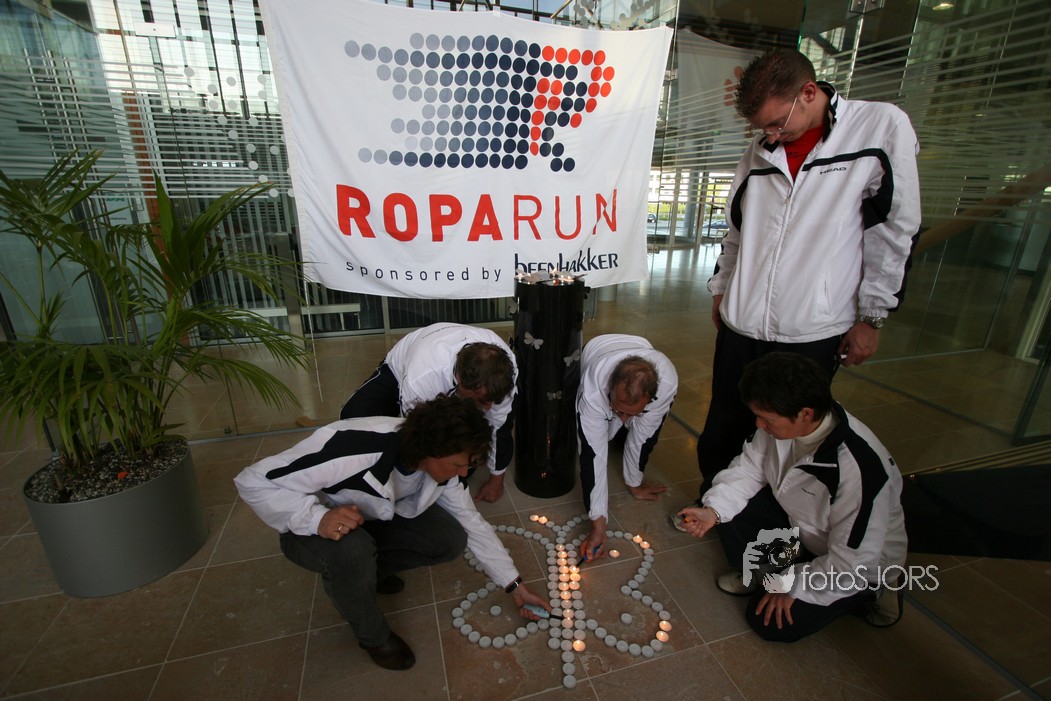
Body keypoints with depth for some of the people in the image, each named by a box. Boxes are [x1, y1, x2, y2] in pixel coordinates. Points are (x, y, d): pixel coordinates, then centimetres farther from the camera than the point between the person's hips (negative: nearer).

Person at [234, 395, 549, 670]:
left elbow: (472, 522, -6)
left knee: (451, 540, -14)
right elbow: (253, 481, -31)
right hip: (313, 527, -4)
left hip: (376, 520, 5)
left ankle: (368, 569, 12)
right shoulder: (353, 448, -40)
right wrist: (317, 517, -44)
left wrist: (515, 585, -2)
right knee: (351, 551, -37)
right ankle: (372, 635, -4)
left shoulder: (440, 464, -19)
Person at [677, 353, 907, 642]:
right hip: (797, 521, 5)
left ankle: (870, 590, 10)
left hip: (861, 566, -5)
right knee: (728, 507, -14)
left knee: (770, 623, -8)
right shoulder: (782, 422, -22)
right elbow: (748, 468, -8)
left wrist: (790, 584, -16)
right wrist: (713, 510, -22)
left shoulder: (858, 469, -38)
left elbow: (853, 562, -28)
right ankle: (759, 572, 11)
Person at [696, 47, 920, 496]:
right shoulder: (761, 149, 9)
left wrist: (871, 316, -4)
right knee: (723, 428, 13)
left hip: (814, 331, -3)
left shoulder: (883, 126, -3)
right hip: (741, 324, 4)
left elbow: (894, 232, -3)